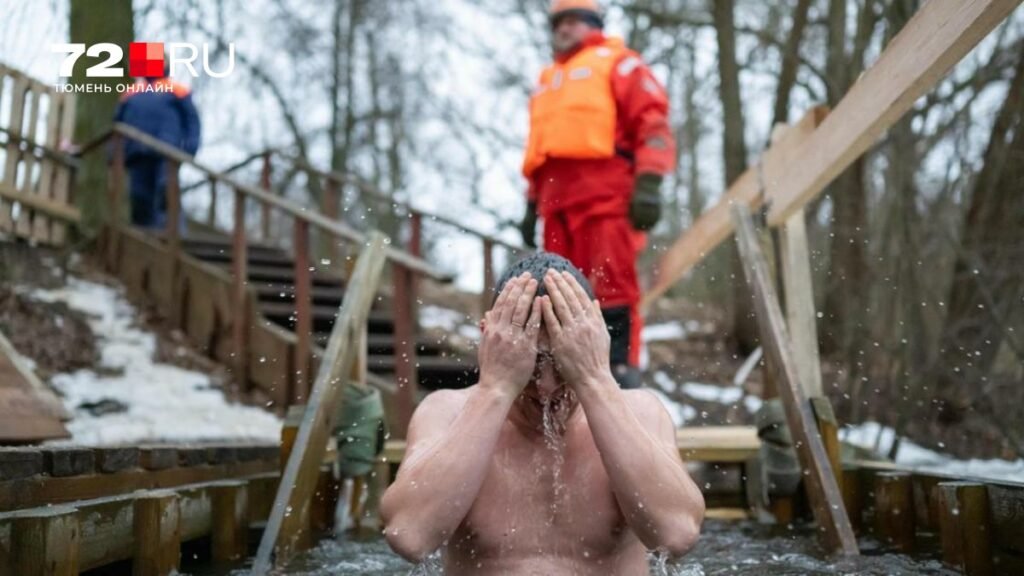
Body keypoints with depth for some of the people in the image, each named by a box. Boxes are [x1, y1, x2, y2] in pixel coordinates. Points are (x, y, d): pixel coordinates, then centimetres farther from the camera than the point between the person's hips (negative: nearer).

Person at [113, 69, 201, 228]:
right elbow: (118, 123, 26)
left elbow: (192, 119, 7)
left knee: (166, 188, -20)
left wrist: (189, 147, -7)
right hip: (138, 153, 4)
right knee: (140, 196, -2)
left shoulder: (176, 91, 15)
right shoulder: (131, 92, 26)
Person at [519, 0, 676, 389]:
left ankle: (622, 369, -9)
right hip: (557, 200, 7)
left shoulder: (617, 63, 11)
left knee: (613, 284, -11)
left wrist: (648, 183, -14)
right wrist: (532, 204, 21)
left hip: (606, 194, -7)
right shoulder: (547, 81, 32)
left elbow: (653, 122, -2)